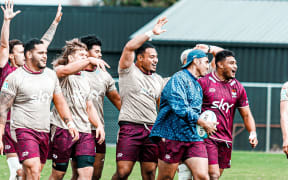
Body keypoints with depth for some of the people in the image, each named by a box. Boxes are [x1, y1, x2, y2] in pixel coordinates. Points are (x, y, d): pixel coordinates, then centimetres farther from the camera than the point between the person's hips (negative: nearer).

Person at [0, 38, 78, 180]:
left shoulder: (51, 75, 12)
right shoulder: (15, 77, -5)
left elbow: (60, 103, 21)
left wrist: (70, 124, 9)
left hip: (44, 132, 6)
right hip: (24, 130, -6)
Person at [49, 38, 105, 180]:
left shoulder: (84, 80, 23)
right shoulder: (59, 72, 1)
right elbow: (66, 70, -26)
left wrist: (99, 125, 12)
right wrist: (89, 60, -29)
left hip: (84, 131, 6)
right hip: (63, 129, -6)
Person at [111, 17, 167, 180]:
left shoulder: (158, 80, 20)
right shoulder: (128, 71, 3)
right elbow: (129, 47, -12)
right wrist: (152, 33, -9)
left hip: (152, 130, 5)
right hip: (130, 128, -5)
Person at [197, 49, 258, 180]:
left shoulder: (238, 88, 11)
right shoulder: (203, 82, -3)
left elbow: (246, 115, 14)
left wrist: (253, 132, -2)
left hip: (226, 140, 5)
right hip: (207, 138, -5)